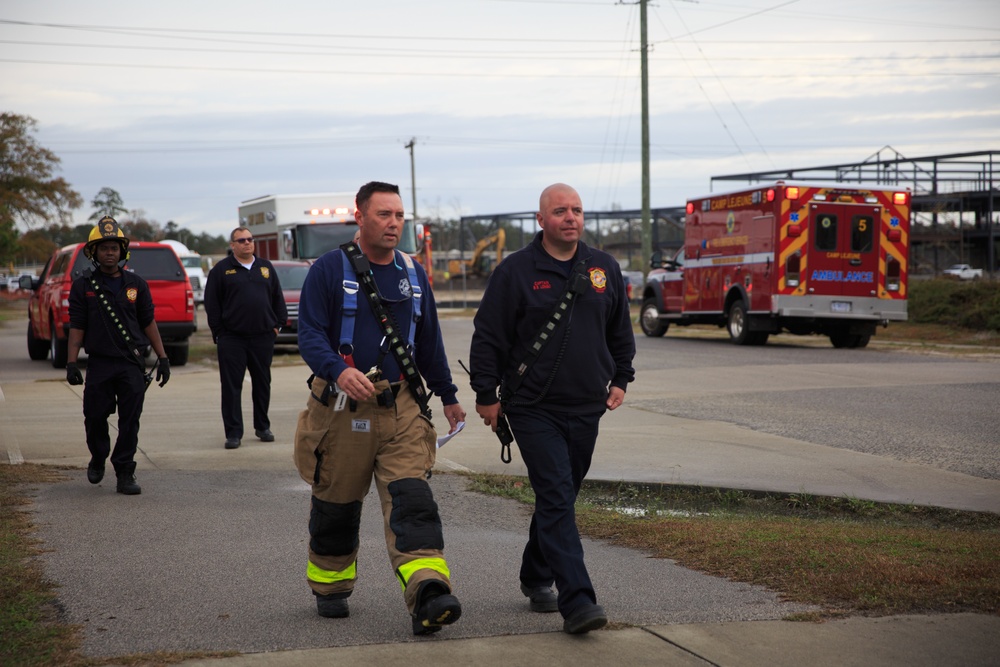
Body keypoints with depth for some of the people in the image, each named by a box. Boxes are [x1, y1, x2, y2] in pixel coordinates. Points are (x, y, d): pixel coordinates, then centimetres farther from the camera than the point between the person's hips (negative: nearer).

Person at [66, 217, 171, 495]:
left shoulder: (136, 285, 7)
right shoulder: (83, 286, 2)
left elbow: (148, 323, 10)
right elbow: (76, 328, 1)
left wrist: (162, 358, 7)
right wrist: (71, 363, -6)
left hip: (132, 364, 1)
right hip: (99, 364, -1)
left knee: (130, 422, -3)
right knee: (95, 417, 3)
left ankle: (125, 475, 5)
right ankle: (98, 459, 32)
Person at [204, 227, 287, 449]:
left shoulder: (266, 267, 11)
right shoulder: (221, 270, 1)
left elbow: (277, 298, 14)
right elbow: (212, 303, 0)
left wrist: (278, 323, 6)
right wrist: (219, 330, -5)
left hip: (263, 337, 3)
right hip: (232, 339, -3)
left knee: (262, 384, 10)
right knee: (232, 387, -3)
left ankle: (262, 427, 23)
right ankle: (234, 433, 1)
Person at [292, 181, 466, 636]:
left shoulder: (413, 274, 14)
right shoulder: (330, 269, -2)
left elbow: (429, 342, 23)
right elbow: (309, 333, -10)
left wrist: (447, 396, 27)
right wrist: (339, 371, -28)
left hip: (401, 407, 3)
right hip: (343, 406, -2)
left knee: (412, 500, -13)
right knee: (336, 506, 10)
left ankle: (427, 597, -25)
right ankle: (329, 589, 32)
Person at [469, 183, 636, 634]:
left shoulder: (604, 269, 8)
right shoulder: (516, 271, -6)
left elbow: (620, 331, 21)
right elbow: (488, 337, -3)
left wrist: (619, 379, 17)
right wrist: (487, 396, -3)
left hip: (585, 409, 5)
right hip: (533, 409, -5)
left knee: (559, 497, 14)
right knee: (556, 499, -13)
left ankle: (537, 579, 33)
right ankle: (576, 601, -18)